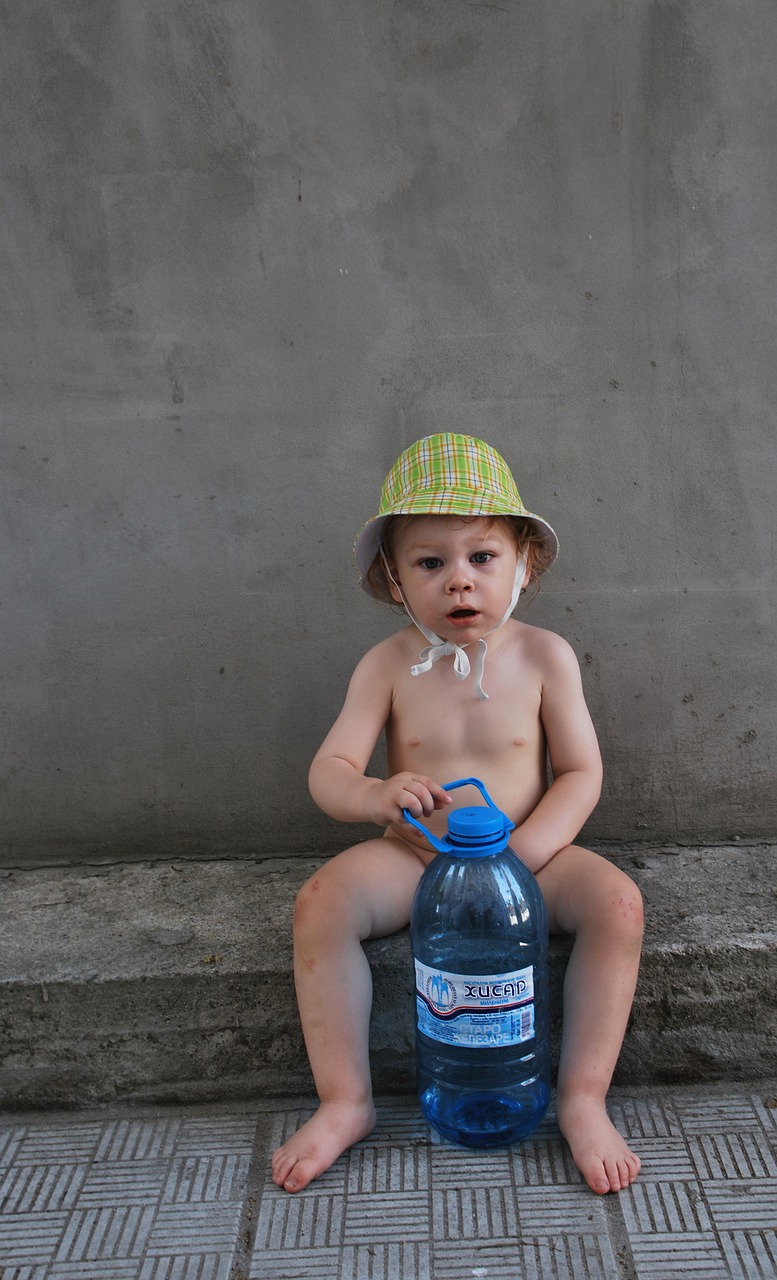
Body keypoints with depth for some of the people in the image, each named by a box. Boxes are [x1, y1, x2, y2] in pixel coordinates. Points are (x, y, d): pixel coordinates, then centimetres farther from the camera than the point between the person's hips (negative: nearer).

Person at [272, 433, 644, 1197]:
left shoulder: (544, 656, -7)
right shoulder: (389, 665, -7)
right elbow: (328, 771, -11)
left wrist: (519, 853, -20)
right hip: (413, 856, 1)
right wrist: (374, 796, -35)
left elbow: (581, 772, -5)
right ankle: (345, 1101, -8)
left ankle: (583, 1099, -10)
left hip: (528, 853, 0)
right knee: (320, 902, -23)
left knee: (617, 900, -24)